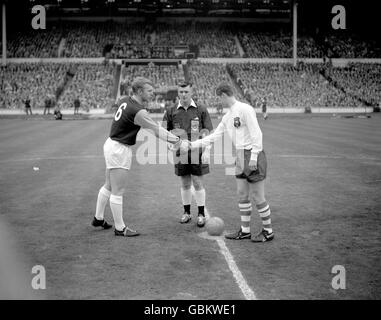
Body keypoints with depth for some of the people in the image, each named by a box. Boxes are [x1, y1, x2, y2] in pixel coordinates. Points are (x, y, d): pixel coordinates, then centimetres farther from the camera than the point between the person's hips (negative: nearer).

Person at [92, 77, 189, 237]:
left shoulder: (124, 101, 2)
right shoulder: (138, 112, -23)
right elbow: (157, 130, -21)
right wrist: (178, 141, -15)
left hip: (111, 144, 10)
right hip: (120, 150, -10)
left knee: (109, 186, 21)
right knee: (118, 191, -1)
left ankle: (98, 218, 33)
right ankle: (120, 228, 8)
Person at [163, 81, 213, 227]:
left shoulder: (201, 110, -2)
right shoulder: (172, 111, 3)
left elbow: (208, 132, -1)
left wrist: (206, 151, -8)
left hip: (197, 152, -2)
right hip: (180, 153, 2)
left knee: (197, 182, 0)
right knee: (185, 183, 10)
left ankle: (201, 214, 11)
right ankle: (186, 212, 23)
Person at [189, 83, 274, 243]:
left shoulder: (245, 109, -11)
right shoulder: (227, 117, 15)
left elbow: (256, 133, -16)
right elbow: (214, 136, 20)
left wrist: (253, 157, -20)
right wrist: (192, 144, 16)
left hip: (252, 154, -9)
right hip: (241, 157, 9)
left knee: (257, 196, -3)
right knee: (242, 195, 11)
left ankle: (268, 231, 9)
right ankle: (245, 230, 20)